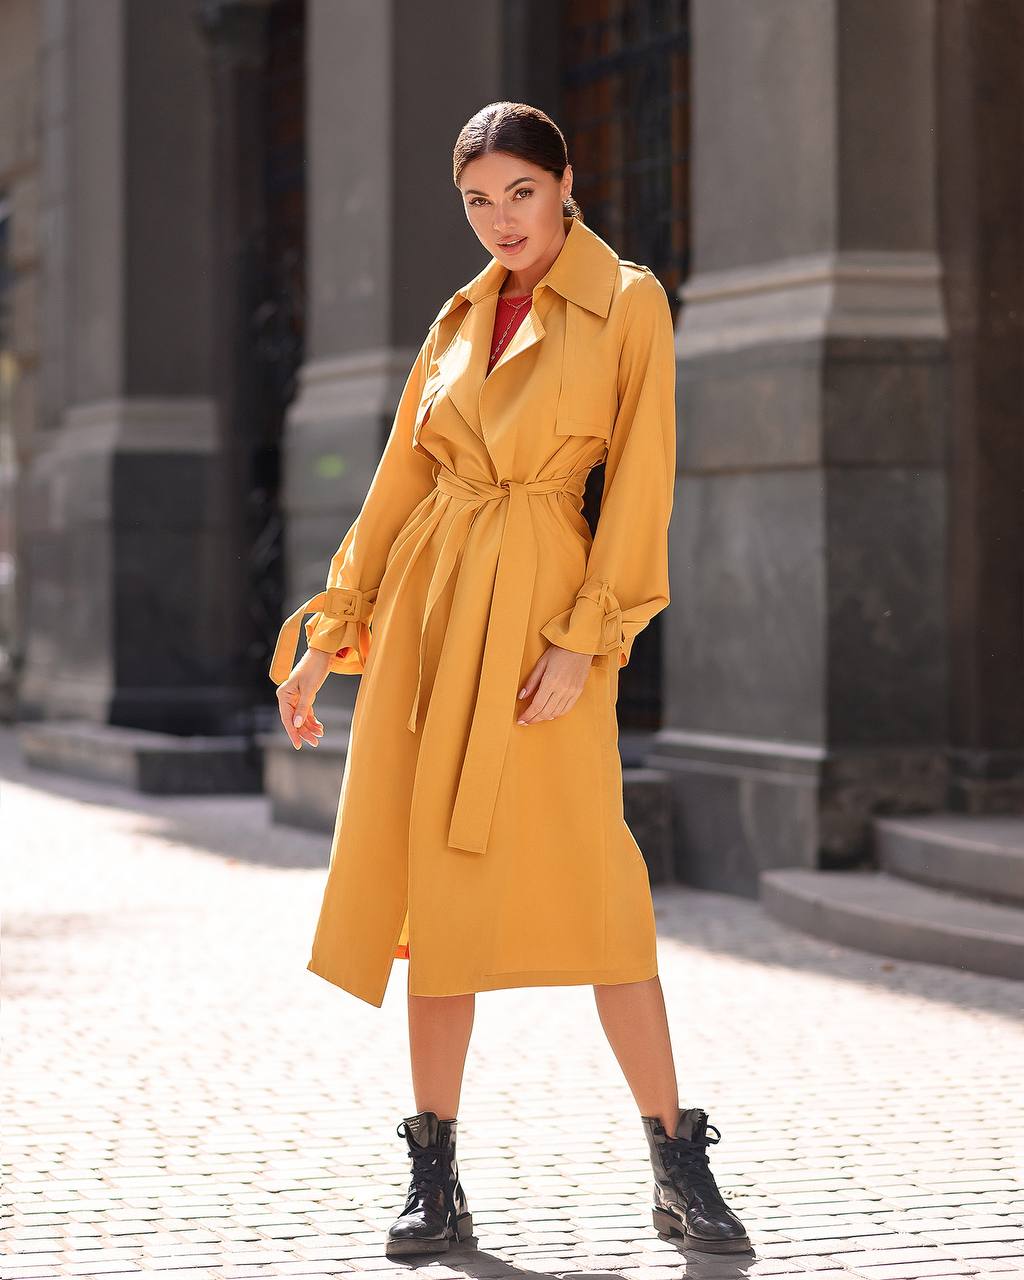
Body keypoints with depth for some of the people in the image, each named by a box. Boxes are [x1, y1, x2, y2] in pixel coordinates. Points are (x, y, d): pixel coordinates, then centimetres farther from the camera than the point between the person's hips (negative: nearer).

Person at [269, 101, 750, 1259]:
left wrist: (583, 637, -14)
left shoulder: (627, 302, -1)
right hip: (428, 602, 5)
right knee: (438, 879, 3)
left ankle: (679, 1171, -1)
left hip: (538, 607, -5)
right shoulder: (461, 317, 14)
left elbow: (639, 479, -6)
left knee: (584, 873, -10)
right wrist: (331, 631, 14)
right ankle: (436, 1180, 8)